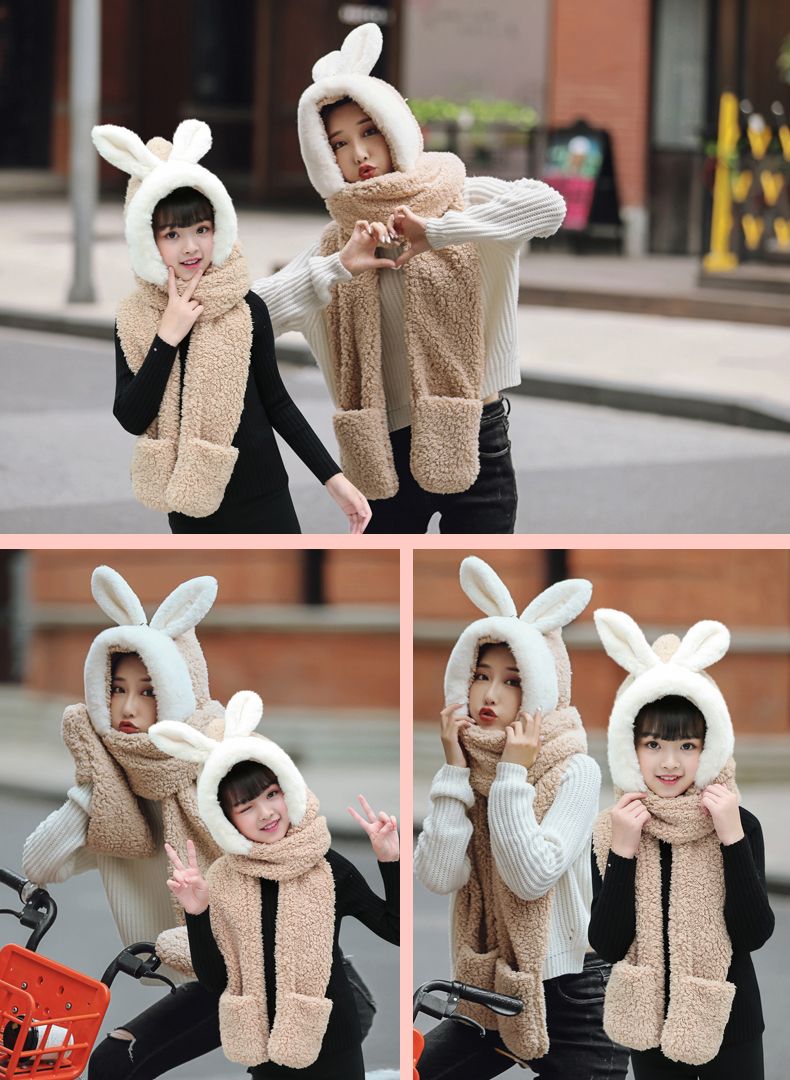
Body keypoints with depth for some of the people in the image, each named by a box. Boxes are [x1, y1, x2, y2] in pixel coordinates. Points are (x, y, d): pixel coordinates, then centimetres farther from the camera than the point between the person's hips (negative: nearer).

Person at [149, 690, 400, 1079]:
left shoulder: (327, 868, -9)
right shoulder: (222, 879, -2)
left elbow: (396, 930, -5)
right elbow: (214, 981, -1)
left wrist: (389, 860, -15)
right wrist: (197, 914, -14)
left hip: (330, 1046, -2)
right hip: (264, 1046, 2)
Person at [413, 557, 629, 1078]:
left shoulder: (575, 772, -13)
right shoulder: (467, 769, 1)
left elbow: (532, 877, -25)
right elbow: (439, 875, -13)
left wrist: (513, 774, -23)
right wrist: (456, 769, -15)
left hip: (572, 996, -5)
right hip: (493, 991, 5)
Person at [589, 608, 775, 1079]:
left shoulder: (740, 825, -10)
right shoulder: (611, 829, -5)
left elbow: (754, 934, -16)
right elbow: (608, 943, -10)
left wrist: (732, 837, -22)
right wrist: (622, 850, -19)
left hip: (729, 1027, -2)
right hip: (651, 1024, 2)